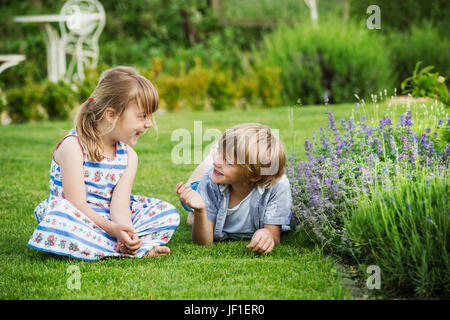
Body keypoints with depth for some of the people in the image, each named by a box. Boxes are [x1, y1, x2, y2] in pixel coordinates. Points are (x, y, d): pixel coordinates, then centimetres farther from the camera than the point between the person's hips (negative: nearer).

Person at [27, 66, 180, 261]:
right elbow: (77, 204, -22)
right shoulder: (73, 147, -17)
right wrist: (111, 229, -33)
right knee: (61, 221, -41)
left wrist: (124, 228, -31)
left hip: (107, 221, 6)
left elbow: (119, 204, -9)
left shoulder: (128, 155, 2)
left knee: (168, 213, -1)